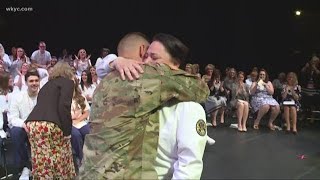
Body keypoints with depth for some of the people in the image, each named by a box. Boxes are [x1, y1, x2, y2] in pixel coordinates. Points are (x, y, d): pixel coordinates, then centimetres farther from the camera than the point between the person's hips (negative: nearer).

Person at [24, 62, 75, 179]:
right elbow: (64, 106, -8)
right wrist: (67, 130, -6)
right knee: (61, 161, 6)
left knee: (41, 166, 10)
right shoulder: (67, 81, 8)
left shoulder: (47, 84, 28)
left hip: (32, 124, 7)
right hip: (50, 124, -7)